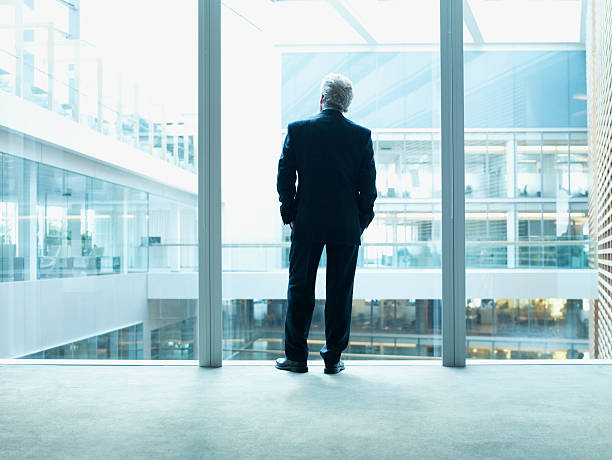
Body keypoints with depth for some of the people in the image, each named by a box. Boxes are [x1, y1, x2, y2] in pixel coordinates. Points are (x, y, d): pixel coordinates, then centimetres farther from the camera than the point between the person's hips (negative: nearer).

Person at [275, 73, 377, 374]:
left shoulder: (297, 130, -2)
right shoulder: (361, 135, -1)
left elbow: (284, 177, 0)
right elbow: (368, 186, 0)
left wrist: (289, 214, 10)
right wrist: (361, 221, 10)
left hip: (307, 225, 0)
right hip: (346, 226, 1)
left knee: (300, 290, 9)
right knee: (340, 292, 7)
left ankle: (296, 355, 14)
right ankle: (333, 358, 13)